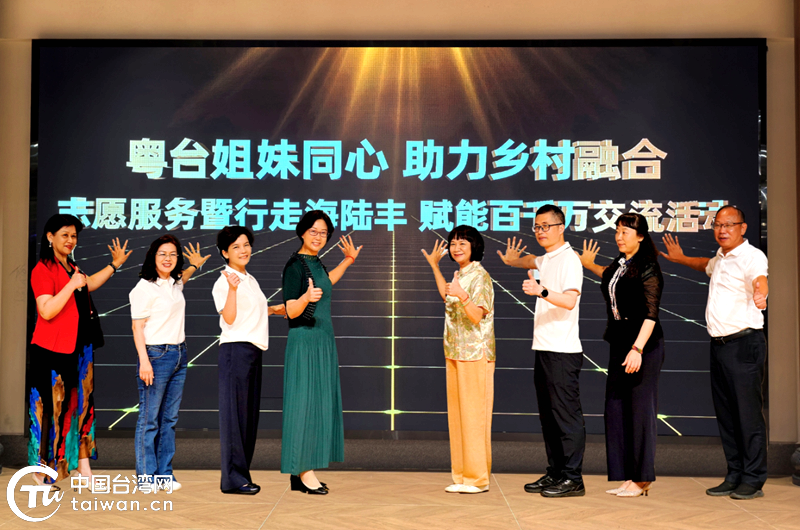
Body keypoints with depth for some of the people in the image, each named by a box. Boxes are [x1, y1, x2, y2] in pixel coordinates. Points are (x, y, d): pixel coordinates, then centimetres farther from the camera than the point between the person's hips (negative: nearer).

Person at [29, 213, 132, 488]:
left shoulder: (71, 268, 16)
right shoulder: (43, 270, -12)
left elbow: (89, 284, 37)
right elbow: (46, 311, -22)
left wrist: (114, 265, 35)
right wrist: (72, 285, -23)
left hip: (78, 347, 9)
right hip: (52, 351, -9)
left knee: (80, 404, 9)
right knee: (52, 407, -3)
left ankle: (83, 466, 14)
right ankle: (42, 469, 7)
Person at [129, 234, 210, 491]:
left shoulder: (175, 283, 13)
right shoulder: (145, 287, -8)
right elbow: (137, 327, -11)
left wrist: (194, 266, 38)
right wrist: (144, 361, -17)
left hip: (179, 355, 7)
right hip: (156, 355, -7)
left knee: (170, 418, 9)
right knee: (149, 419, -3)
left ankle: (165, 473, 16)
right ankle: (146, 476, 5)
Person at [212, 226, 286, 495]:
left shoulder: (249, 279, 19)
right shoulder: (223, 282, -8)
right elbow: (229, 317, -20)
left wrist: (273, 310, 23)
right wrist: (232, 289, -30)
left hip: (253, 351, 9)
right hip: (236, 349, -9)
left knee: (249, 413, 10)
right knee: (234, 411, -7)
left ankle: (242, 474, 16)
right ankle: (232, 478, -2)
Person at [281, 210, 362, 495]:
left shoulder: (315, 262, 12)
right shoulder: (295, 265, -12)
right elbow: (291, 311, -15)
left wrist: (348, 261, 32)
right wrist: (306, 297, -34)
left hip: (323, 340, 9)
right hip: (305, 341, -9)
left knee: (319, 403, 8)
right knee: (305, 402, -7)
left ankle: (304, 473, 13)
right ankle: (303, 473, -3)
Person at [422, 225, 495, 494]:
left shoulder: (479, 276, -11)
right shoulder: (459, 275, 15)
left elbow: (478, 315, -20)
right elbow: (447, 295, 36)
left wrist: (463, 297, -37)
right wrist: (434, 266, 36)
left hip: (475, 355, -9)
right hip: (455, 354, 9)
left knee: (473, 416, -7)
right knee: (456, 415, 9)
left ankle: (477, 478, -1)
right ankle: (462, 475, 15)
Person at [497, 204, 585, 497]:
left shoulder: (569, 259, -10)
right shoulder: (547, 260, 18)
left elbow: (569, 300, -26)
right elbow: (532, 260, 46)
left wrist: (542, 291, -38)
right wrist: (513, 260, 34)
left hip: (563, 351, -9)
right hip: (544, 349, 9)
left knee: (566, 415, -6)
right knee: (548, 416, 12)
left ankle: (573, 478, -1)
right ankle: (555, 473, 20)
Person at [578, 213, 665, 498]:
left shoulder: (648, 268, -12)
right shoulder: (619, 263, 11)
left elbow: (651, 314, -18)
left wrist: (637, 348, -26)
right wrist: (590, 265, 37)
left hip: (644, 344, -8)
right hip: (619, 342, 9)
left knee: (640, 408, -4)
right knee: (616, 407, 8)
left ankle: (642, 479, 5)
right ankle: (627, 476, 16)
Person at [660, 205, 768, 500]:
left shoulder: (752, 256, -12)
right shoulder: (721, 256, 15)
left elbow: (760, 278, -36)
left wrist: (760, 293, -57)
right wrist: (681, 259, 48)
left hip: (744, 344, -9)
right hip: (720, 344, 9)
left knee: (748, 411, -6)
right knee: (725, 412, 11)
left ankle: (753, 480, 3)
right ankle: (734, 476, 20)